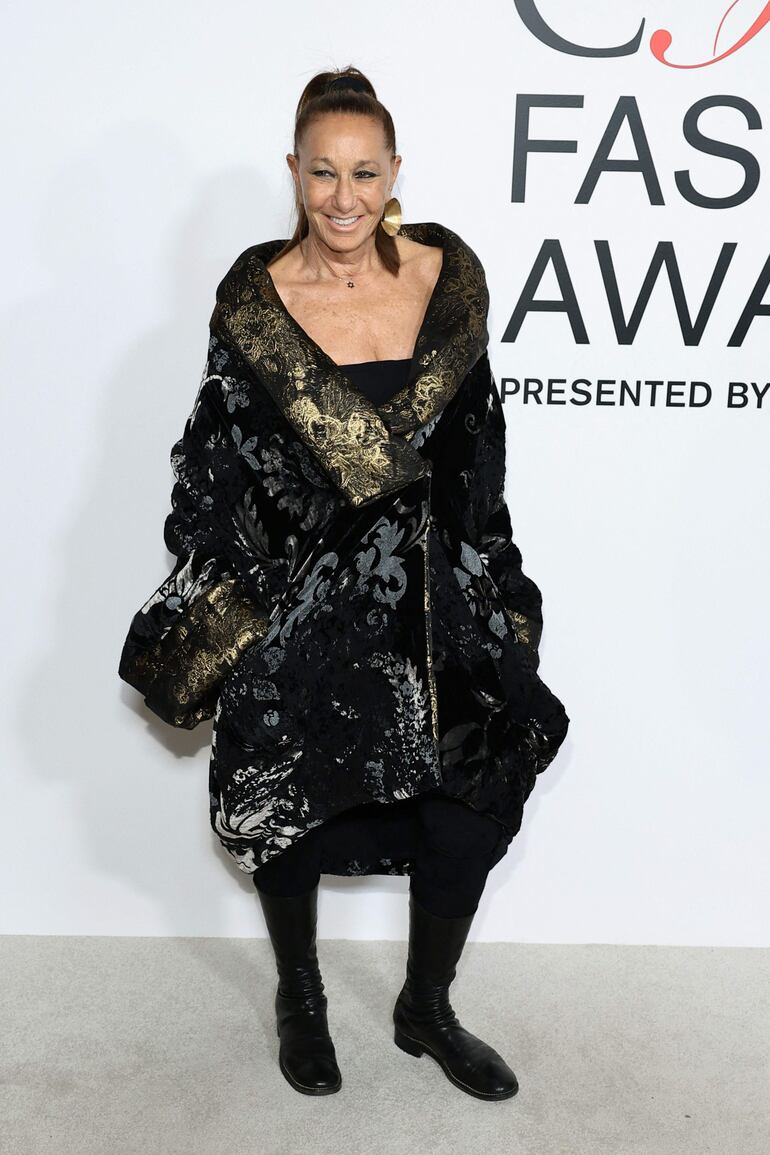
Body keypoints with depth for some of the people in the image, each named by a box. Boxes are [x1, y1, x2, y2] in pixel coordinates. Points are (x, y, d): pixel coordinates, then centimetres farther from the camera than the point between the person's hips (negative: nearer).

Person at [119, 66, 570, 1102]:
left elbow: (478, 440, 6)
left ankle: (427, 1010, 34)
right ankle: (300, 1000, 42)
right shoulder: (254, 298, -8)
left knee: (467, 821, 7)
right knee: (289, 817, 13)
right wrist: (212, 623, -4)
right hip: (298, 608, -2)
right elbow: (214, 470, -3)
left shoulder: (449, 275, -2)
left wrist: (491, 587, 9)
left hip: (432, 602, 2)